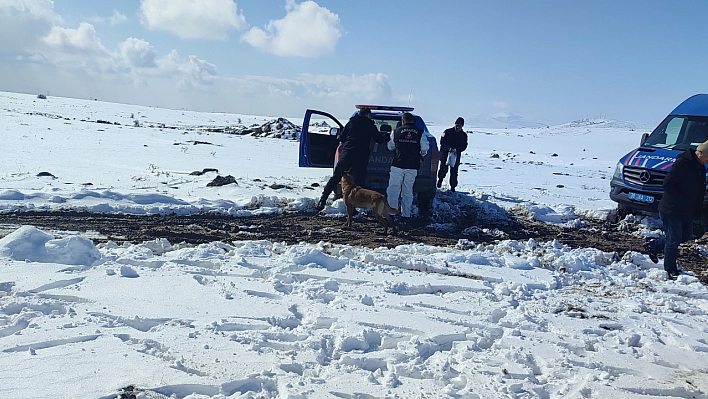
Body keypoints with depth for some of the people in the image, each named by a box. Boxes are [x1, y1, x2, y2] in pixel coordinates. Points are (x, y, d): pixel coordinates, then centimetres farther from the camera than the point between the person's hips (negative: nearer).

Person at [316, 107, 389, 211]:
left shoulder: (351, 122, 13)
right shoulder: (370, 125, 7)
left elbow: (341, 138, 12)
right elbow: (379, 139, 12)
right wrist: (388, 136, 30)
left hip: (346, 154, 2)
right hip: (361, 157, -2)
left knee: (335, 177, 6)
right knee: (359, 181, 5)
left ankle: (322, 200, 1)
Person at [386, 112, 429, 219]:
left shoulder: (396, 131, 4)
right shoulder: (419, 132, 2)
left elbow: (390, 147, 13)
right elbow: (425, 147, -3)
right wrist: (421, 155, 17)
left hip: (398, 165, -1)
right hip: (413, 166, 1)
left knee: (393, 188, 5)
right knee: (408, 191, 11)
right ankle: (406, 214, 14)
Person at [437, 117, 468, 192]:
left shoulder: (464, 135, 6)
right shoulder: (447, 132, -2)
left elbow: (464, 146, 2)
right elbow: (442, 142, -6)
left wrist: (457, 150, -18)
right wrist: (449, 148, -21)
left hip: (456, 155, 2)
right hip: (445, 153, -1)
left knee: (454, 171, 0)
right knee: (443, 168, -5)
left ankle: (452, 187, 8)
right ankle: (440, 179, 27)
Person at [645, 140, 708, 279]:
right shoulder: (682, 163, -19)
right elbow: (668, 184, -24)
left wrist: (696, 214, 7)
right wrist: (682, 201, -23)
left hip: (686, 212, 9)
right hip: (671, 210, -9)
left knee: (686, 236, 18)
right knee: (674, 240, -1)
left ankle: (654, 245, 32)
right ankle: (670, 270, 13)